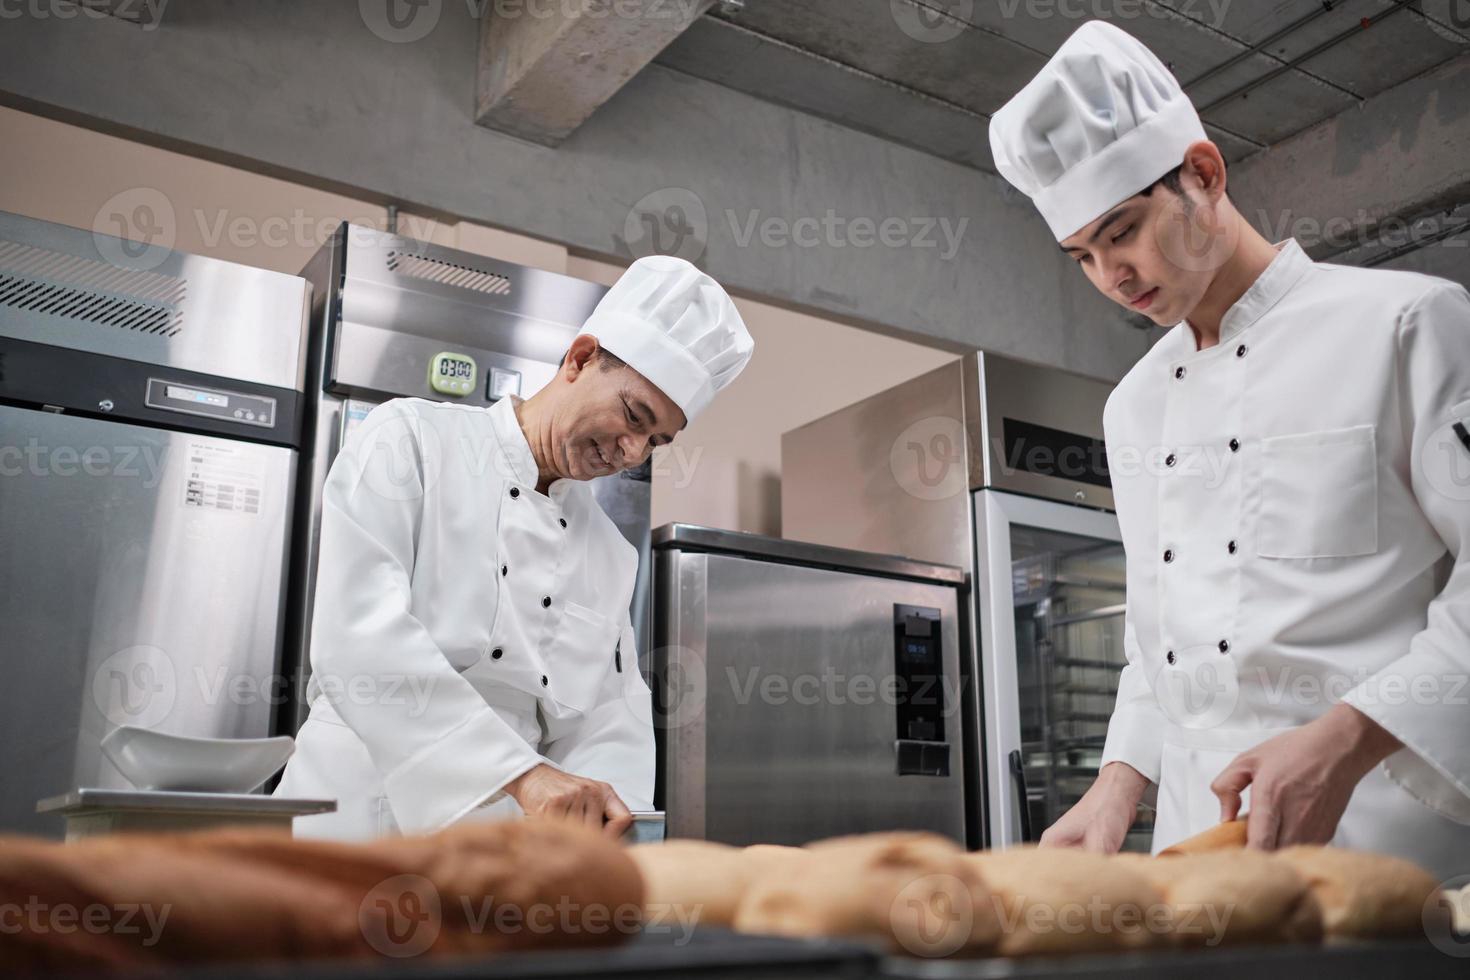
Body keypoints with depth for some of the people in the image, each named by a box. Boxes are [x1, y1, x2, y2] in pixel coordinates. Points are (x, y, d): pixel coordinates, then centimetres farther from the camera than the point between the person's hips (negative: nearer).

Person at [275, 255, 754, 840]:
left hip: (494, 858, 5)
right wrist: (520, 771, -23)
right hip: (357, 824, -5)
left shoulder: (613, 557, 17)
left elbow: (609, 726, 14)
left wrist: (603, 815, -8)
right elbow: (358, 637, -15)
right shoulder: (411, 438, 0)